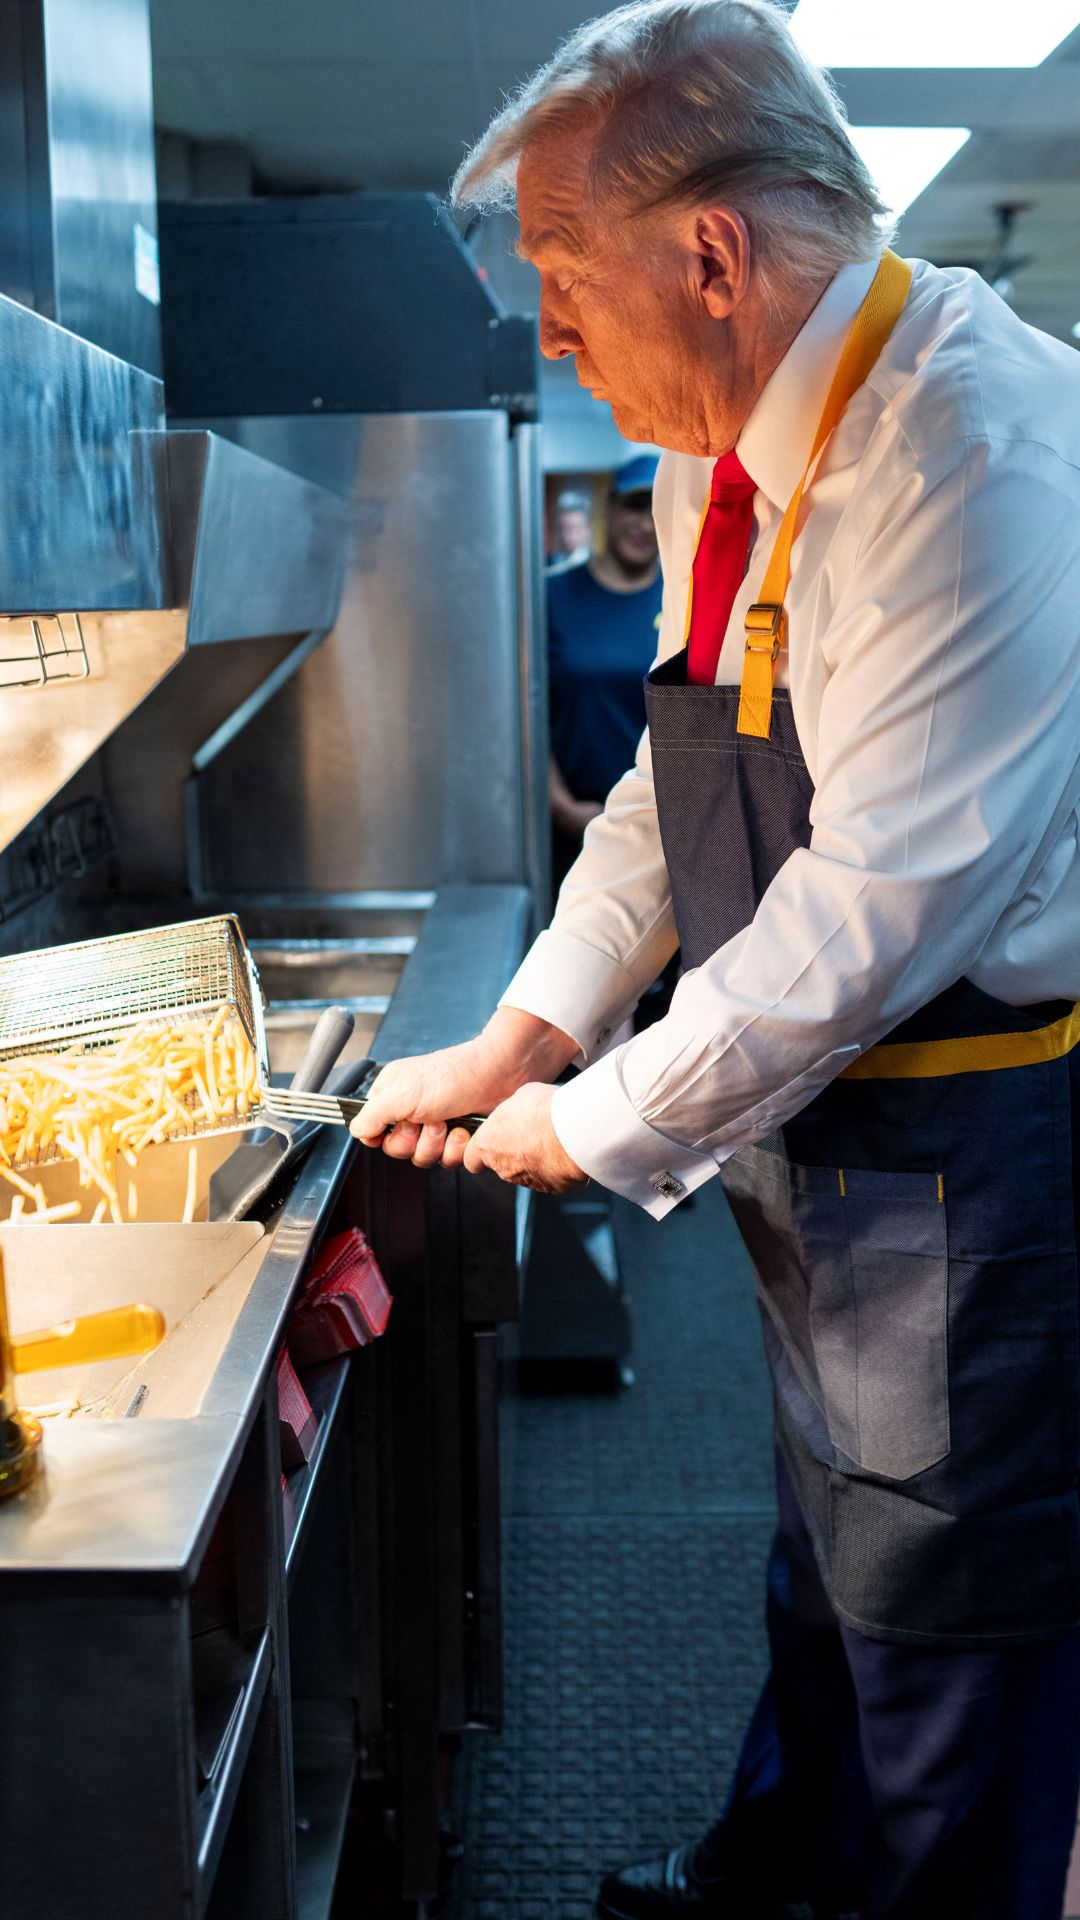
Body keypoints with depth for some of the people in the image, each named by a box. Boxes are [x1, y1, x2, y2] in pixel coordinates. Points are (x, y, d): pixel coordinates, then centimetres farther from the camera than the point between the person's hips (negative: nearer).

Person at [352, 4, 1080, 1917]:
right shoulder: (720, 459, 4)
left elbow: (884, 897, -28)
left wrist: (609, 1124, -17)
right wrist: (521, 1035, 5)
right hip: (821, 1134, 9)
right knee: (825, 1562, 28)